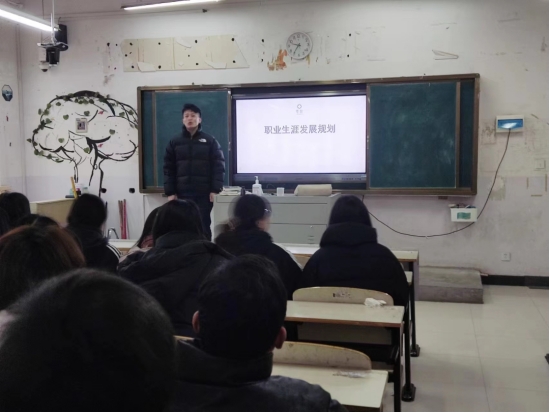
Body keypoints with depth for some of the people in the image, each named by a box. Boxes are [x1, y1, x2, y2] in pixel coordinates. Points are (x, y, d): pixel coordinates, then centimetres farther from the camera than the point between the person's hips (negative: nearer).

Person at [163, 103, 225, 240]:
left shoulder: (210, 141, 4)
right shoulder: (175, 142, 8)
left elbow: (219, 166, -1)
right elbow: (168, 169, 6)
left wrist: (216, 189, -9)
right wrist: (170, 192, -2)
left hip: (204, 193, -1)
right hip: (182, 193, 1)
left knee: (204, 225, 3)